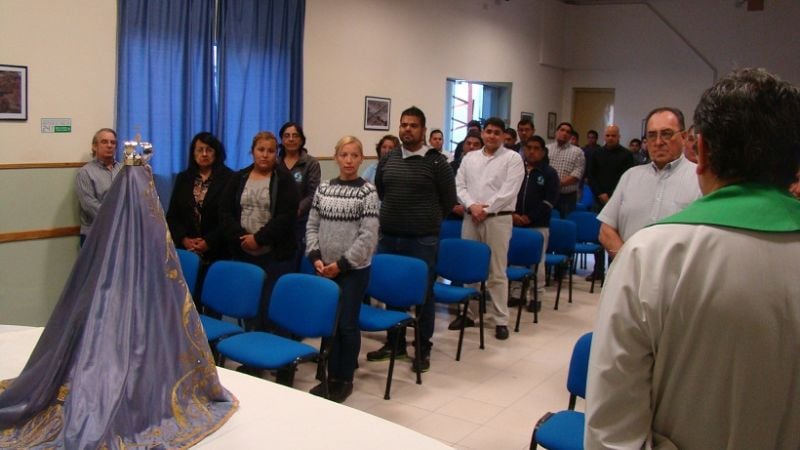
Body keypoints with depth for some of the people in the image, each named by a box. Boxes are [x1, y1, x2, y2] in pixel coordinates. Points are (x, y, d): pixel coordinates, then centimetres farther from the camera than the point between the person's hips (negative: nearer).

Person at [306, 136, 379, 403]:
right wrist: (315, 258, -6)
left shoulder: (367, 192, -7)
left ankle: (345, 379, 18)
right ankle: (332, 376, 25)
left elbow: (369, 236, -12)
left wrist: (342, 263, -14)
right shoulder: (323, 188, 5)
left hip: (353, 269, -4)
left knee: (347, 324, 2)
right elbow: (312, 226, 8)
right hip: (325, 268, 4)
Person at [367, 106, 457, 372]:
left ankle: (423, 350, 17)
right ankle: (395, 343, 28)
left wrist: (429, 221, 8)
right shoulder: (388, 159, 7)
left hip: (422, 240, -4)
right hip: (388, 238, 5)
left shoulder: (436, 162, -5)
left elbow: (449, 200, 0)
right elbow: (377, 192, 20)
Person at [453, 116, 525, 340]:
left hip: (498, 219, -4)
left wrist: (485, 208, -12)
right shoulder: (469, 157, 13)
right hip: (470, 218, 4)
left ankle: (501, 320, 7)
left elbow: (509, 191, -10)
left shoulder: (513, 158, -1)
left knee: (497, 273, -1)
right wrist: (471, 206, -11)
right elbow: (459, 185, 6)